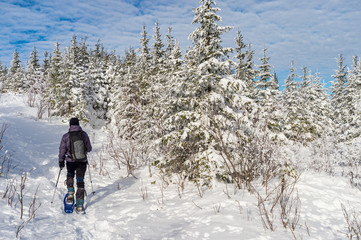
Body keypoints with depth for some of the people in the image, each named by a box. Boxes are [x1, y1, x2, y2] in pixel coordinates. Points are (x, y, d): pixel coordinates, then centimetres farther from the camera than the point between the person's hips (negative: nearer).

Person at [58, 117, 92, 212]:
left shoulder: (66, 136, -7)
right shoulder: (84, 134, -4)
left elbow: (62, 150, 0)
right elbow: (89, 149, 4)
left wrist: (61, 161, 14)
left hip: (70, 161, 0)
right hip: (83, 161, 1)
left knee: (70, 175, 29)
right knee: (80, 181, 9)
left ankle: (70, 194, 11)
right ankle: (80, 205, 9)